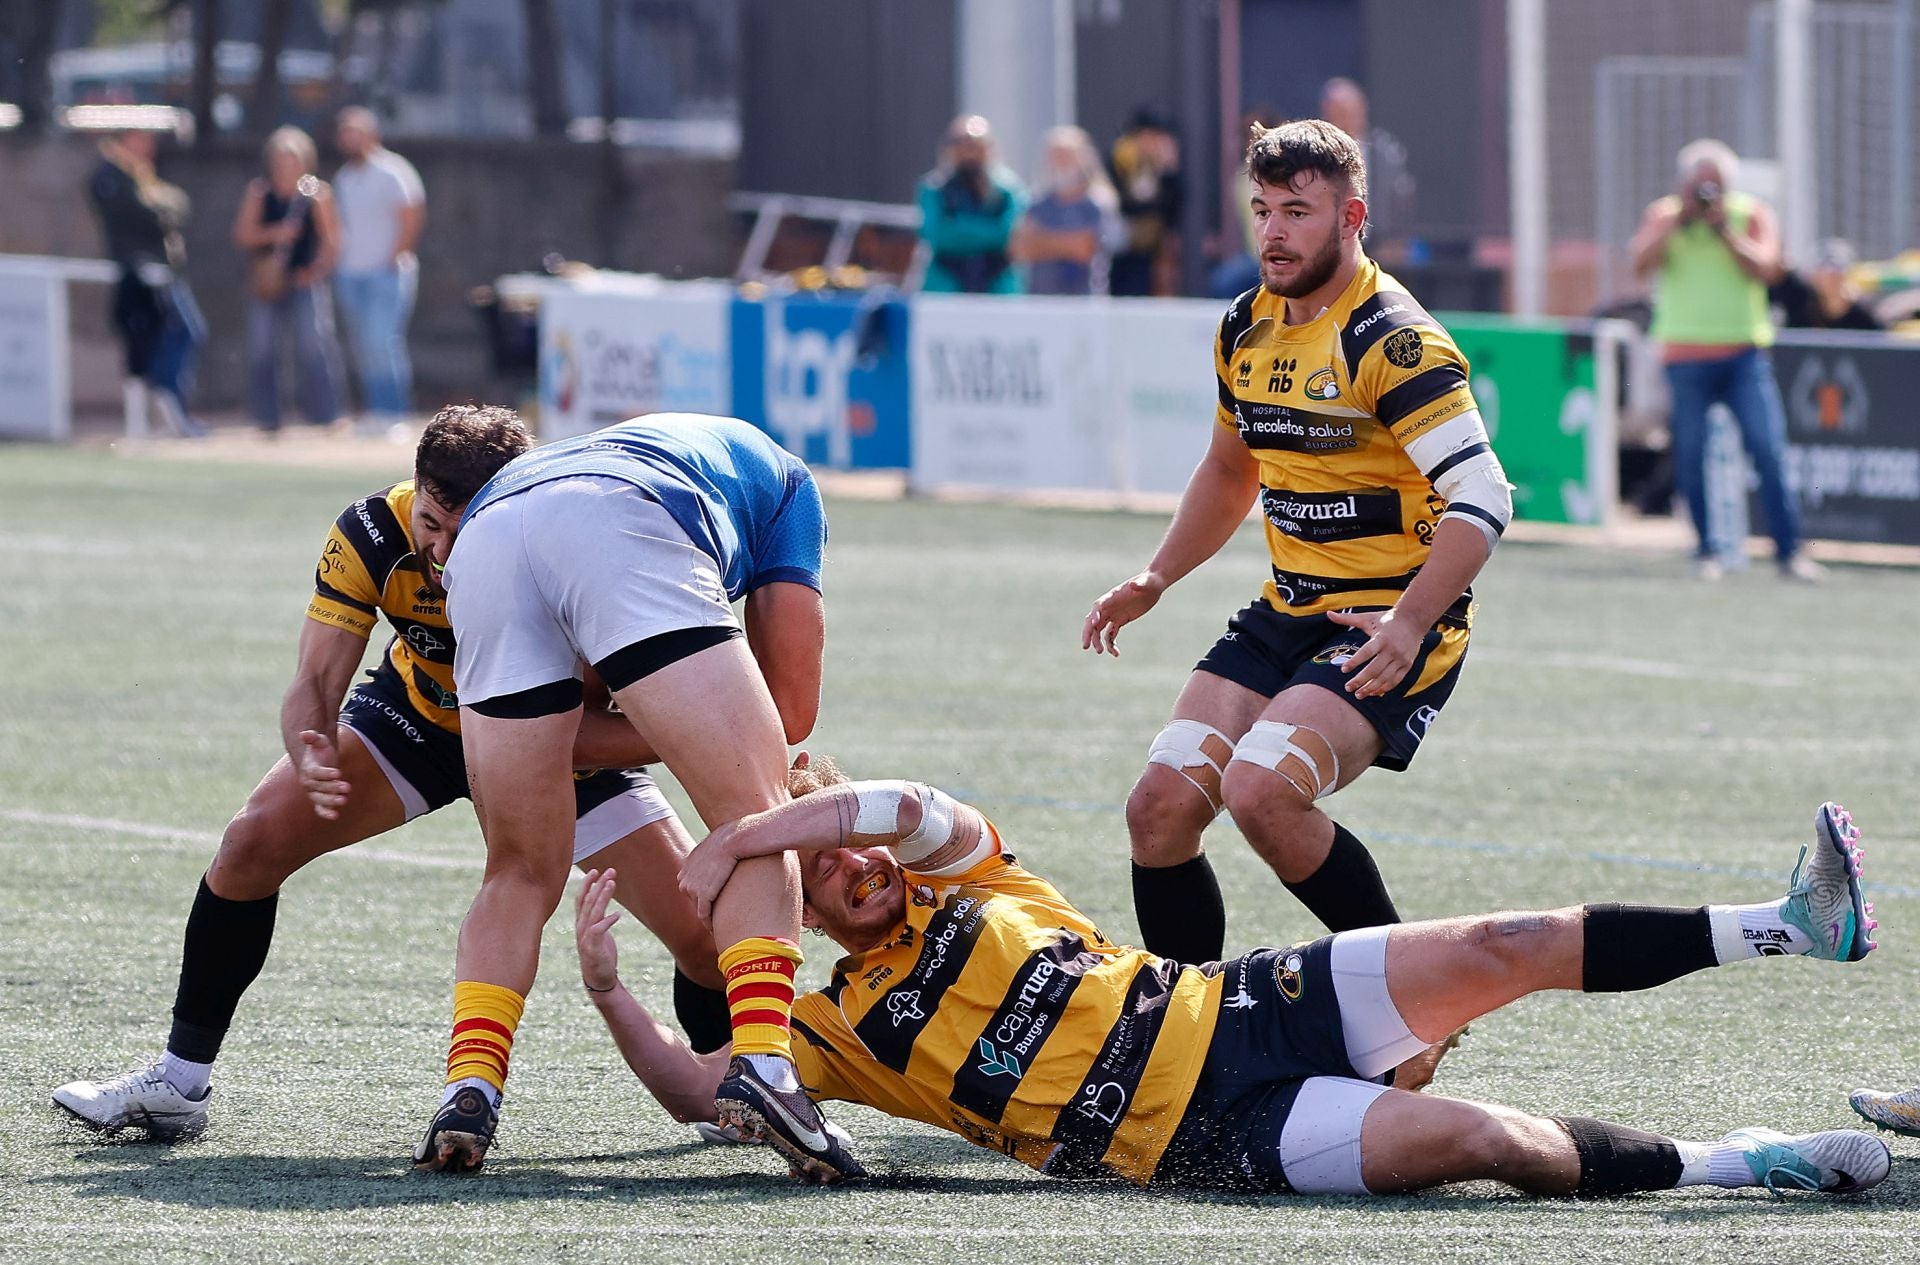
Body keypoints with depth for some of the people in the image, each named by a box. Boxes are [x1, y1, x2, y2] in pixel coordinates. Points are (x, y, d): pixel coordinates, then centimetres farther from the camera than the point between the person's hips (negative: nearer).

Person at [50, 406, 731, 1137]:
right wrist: (313, 760, -50)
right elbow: (316, 683, -28)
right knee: (252, 842, -15)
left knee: (699, 928, -15)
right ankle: (180, 1082, 0)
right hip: (420, 711, 2)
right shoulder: (370, 537, -30)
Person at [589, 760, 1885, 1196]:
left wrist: (731, 838, -10)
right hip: (1201, 1135, -5)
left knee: (1508, 948, -8)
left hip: (1235, 1008, 5)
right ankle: (1726, 1165, -20)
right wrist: (608, 990, -11)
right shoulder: (837, 1027, 6)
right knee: (1467, 1137, -25)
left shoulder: (958, 878, 12)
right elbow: (693, 1088, 0)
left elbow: (910, 806, -7)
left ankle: (1791, 924, -3)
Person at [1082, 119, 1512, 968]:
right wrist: (1153, 581, 18)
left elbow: (1482, 500, -24)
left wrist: (1408, 626, -35)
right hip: (1286, 615, 8)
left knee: (1260, 791, -27)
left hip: (1386, 633, -8)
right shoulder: (1247, 327, 9)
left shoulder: (1390, 340, -17)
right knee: (1160, 808, -5)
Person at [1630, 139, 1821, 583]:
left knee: (1768, 449, -10)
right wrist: (1678, 217, -15)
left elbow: (1765, 270, -9)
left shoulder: (1752, 214, 5)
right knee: (1691, 454, -1)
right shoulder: (1664, 215, 6)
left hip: (1744, 353, 0)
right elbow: (1642, 262, -10)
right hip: (1686, 356, 1)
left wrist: (1724, 228, -14)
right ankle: (1706, 548, 12)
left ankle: (1788, 550, -8)